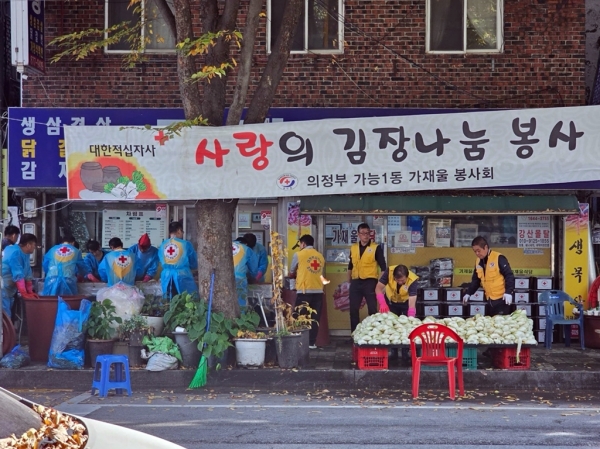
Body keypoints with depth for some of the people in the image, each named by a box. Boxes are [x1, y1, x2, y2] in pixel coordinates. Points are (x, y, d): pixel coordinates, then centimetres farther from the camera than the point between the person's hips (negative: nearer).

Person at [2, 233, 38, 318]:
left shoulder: (25, 254, 9)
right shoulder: (15, 253, -20)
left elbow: (27, 274, 13)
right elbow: (18, 275, -23)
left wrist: (30, 291, 10)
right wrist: (24, 294, -22)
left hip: (9, 291, 10)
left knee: (7, 317, 12)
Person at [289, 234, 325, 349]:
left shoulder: (299, 255, 1)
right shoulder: (320, 256, 12)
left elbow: (291, 273, 11)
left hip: (304, 291, -4)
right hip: (318, 291, 4)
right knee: (315, 318, 7)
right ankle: (312, 342, 6)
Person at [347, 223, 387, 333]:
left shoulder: (376, 247, -2)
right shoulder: (353, 248, 11)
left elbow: (382, 266, -1)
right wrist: (349, 281, 17)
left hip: (370, 281, -4)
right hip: (356, 282, 4)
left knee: (372, 309, -1)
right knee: (353, 309, 5)